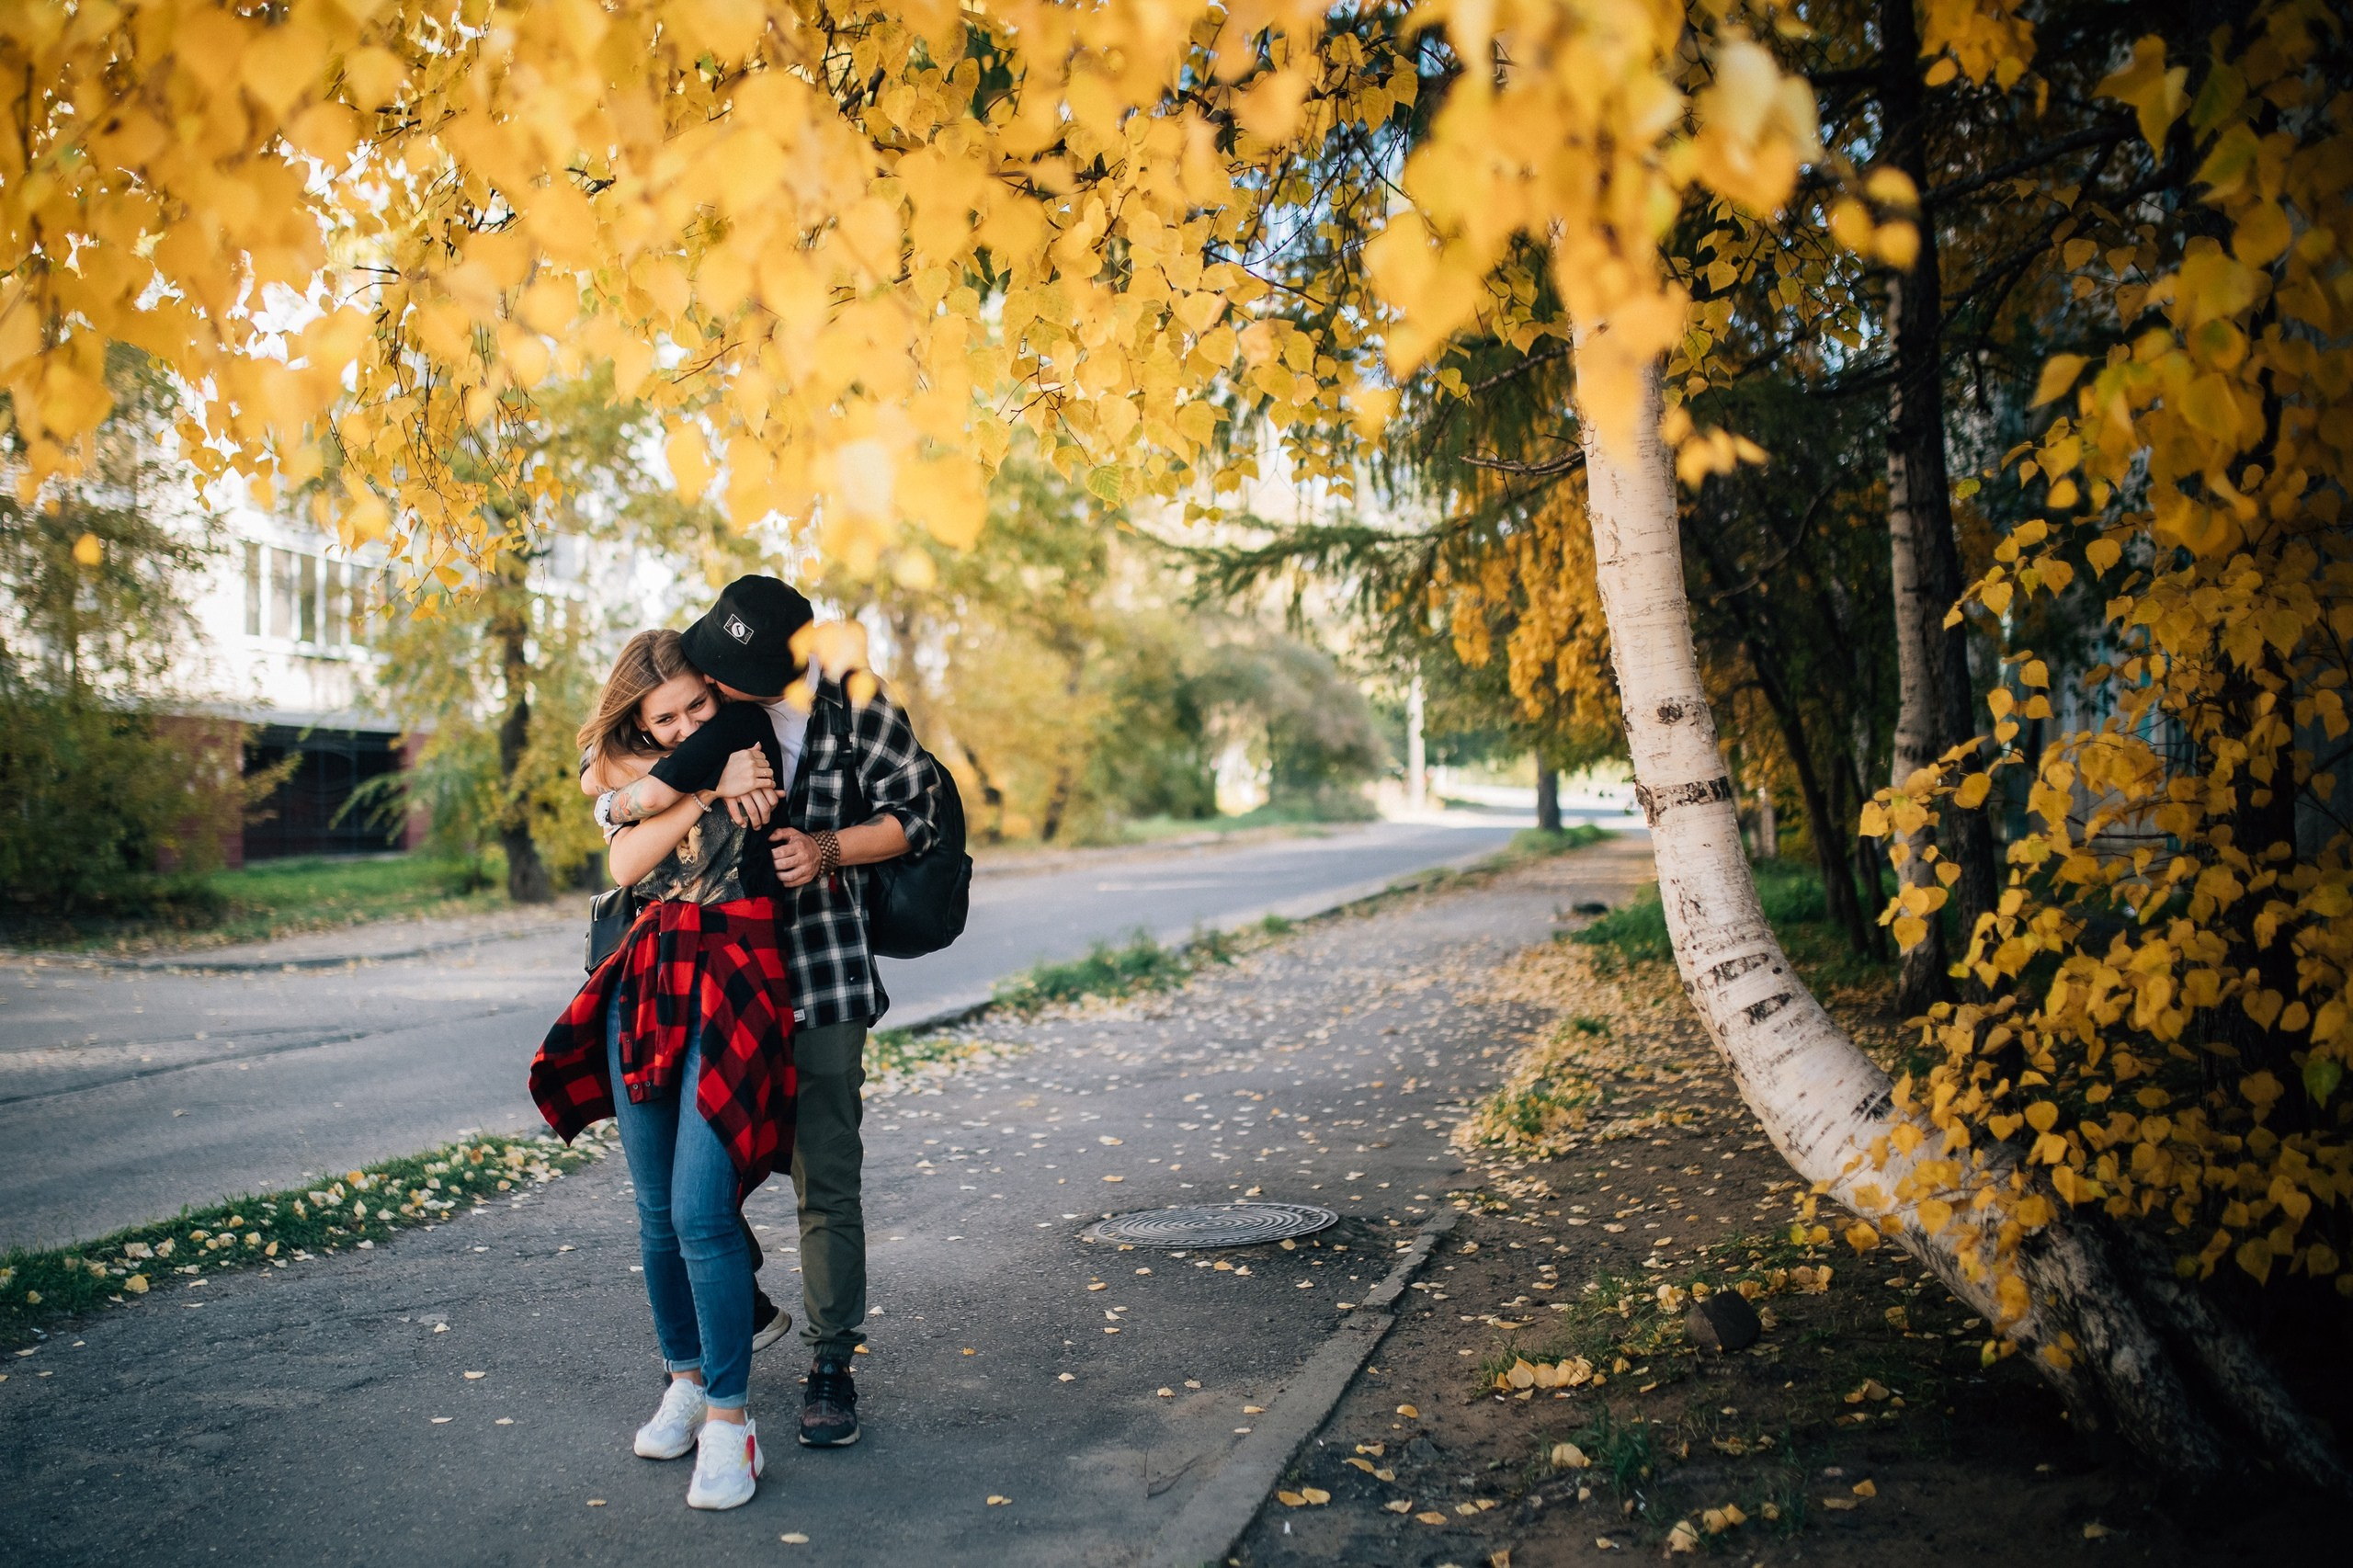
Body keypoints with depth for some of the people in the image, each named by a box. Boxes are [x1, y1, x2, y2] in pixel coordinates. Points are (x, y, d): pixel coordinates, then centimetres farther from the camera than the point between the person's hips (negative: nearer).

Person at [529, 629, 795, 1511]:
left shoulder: (754, 741, 4)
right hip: (645, 989, 5)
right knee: (657, 1215, 9)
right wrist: (710, 790, -10)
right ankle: (685, 1380, 26)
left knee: (701, 1213, -13)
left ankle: (730, 1420, -4)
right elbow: (625, 864, -2)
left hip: (733, 990, -5)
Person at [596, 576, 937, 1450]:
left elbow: (914, 812, 0)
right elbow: (604, 783, 9)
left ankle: (831, 1364, 13)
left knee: (827, 1181, 0)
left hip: (821, 976, -3)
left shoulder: (851, 704, -8)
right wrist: (635, 798, -16)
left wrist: (831, 849, -17)